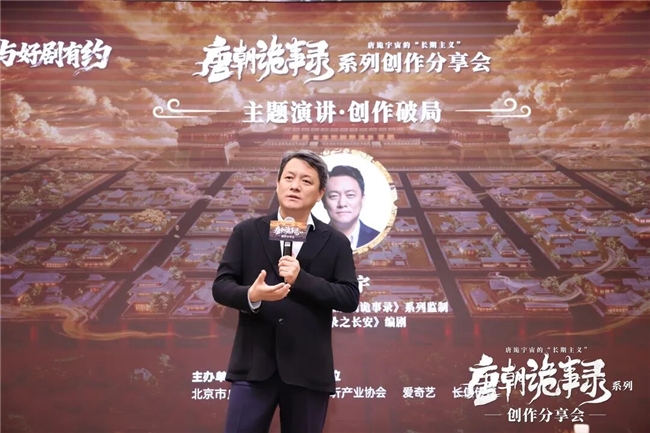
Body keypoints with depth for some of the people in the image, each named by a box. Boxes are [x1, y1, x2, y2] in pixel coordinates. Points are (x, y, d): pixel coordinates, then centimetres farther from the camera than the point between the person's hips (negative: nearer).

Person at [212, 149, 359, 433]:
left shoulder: (335, 243, 4)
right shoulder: (246, 233, 5)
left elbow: (350, 298, -3)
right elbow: (220, 286, 1)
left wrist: (302, 279, -15)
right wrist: (251, 295, -20)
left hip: (308, 369, 0)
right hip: (254, 364, 0)